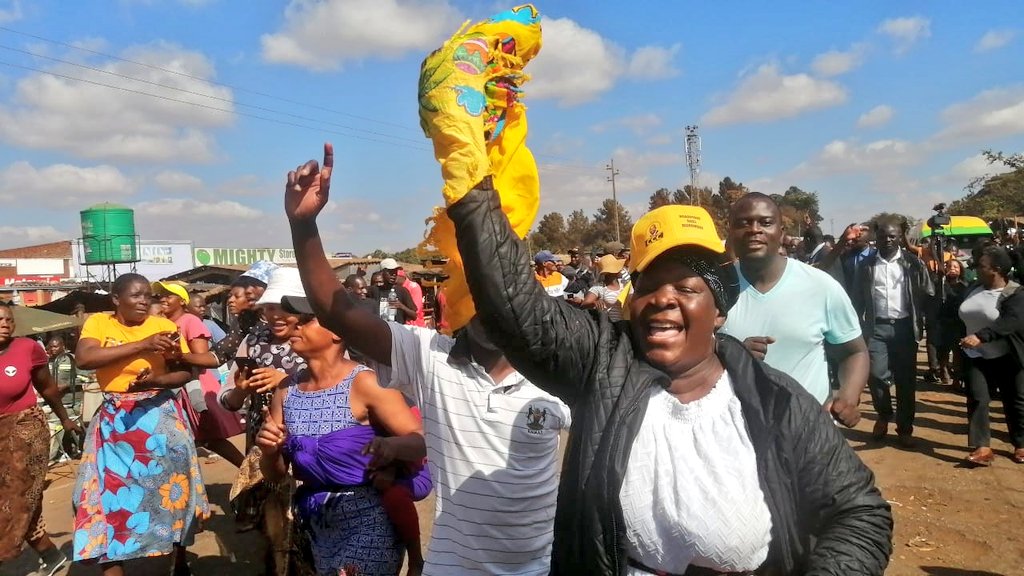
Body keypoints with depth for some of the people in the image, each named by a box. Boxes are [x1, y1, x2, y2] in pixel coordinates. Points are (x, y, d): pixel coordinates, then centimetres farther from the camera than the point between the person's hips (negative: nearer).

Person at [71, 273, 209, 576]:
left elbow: (186, 372, -4)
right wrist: (141, 346, -27)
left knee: (169, 485, 7)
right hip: (114, 421, 1)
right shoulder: (98, 322, -1)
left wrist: (155, 380, -24)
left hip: (160, 416, 0)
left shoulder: (164, 326, -4)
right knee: (110, 491, 1)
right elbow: (84, 358, -20)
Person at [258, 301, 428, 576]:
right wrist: (270, 451, -14)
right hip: (319, 527, 6)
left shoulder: (363, 383, -16)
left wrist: (391, 446, -40)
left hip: (367, 523, -6)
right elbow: (276, 474, 6)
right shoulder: (286, 391, 1)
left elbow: (421, 442, -20)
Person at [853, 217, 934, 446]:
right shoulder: (866, 265, 5)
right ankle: (883, 415, 20)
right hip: (877, 327, 0)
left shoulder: (912, 262, 2)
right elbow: (858, 300, 6)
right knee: (876, 375, -9)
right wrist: (861, 327, 0)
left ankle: (905, 429, 18)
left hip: (904, 327, 0)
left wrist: (922, 322, -4)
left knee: (905, 380, 4)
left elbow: (929, 295, 3)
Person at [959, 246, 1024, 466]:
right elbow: (961, 314, 23)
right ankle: (982, 447, -6)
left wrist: (981, 336, -39)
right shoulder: (975, 290, 7)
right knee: (976, 399, -7)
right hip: (977, 357, 5)